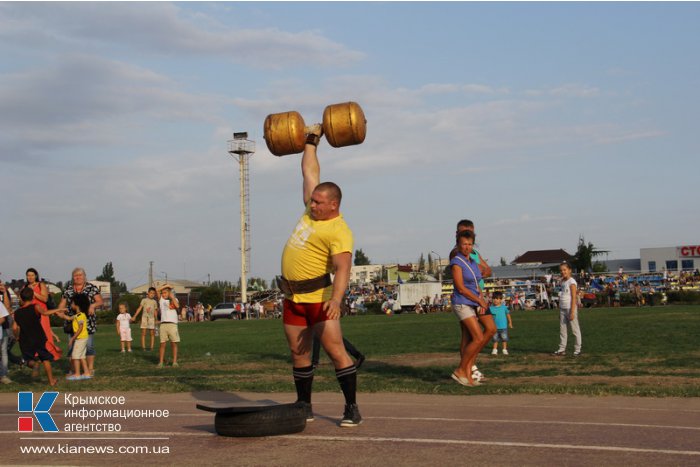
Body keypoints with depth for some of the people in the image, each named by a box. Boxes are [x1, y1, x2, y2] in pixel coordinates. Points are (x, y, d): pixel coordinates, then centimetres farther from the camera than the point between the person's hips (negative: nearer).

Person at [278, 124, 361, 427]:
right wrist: (311, 141, 23)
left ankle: (352, 408, -3)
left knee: (335, 351, -9)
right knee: (298, 353, 11)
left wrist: (336, 299, -38)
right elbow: (309, 172, 19)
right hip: (293, 297, 8)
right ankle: (304, 407, 20)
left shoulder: (338, 230, -15)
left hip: (318, 297, -8)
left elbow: (343, 268, -25)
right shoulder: (312, 210, 8)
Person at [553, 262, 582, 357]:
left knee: (575, 329, 0)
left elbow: (574, 297, -14)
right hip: (562, 309, 8)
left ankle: (577, 349, 5)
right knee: (562, 330, 9)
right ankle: (562, 349, 14)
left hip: (570, 308, -8)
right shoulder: (562, 281, 13)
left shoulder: (571, 282, -10)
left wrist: (572, 312, -18)